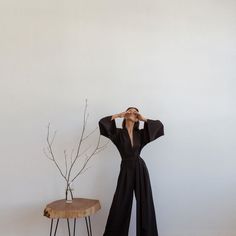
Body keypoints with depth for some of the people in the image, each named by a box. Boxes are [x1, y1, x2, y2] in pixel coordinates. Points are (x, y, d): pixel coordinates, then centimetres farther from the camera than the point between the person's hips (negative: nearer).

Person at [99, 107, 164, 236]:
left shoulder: (140, 133, 7)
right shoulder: (118, 133, -1)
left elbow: (159, 125, 5)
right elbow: (102, 122, -14)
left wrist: (143, 118, -2)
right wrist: (119, 115, -9)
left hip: (140, 169, 3)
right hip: (126, 170, -2)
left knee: (144, 204, 6)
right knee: (120, 205, 2)